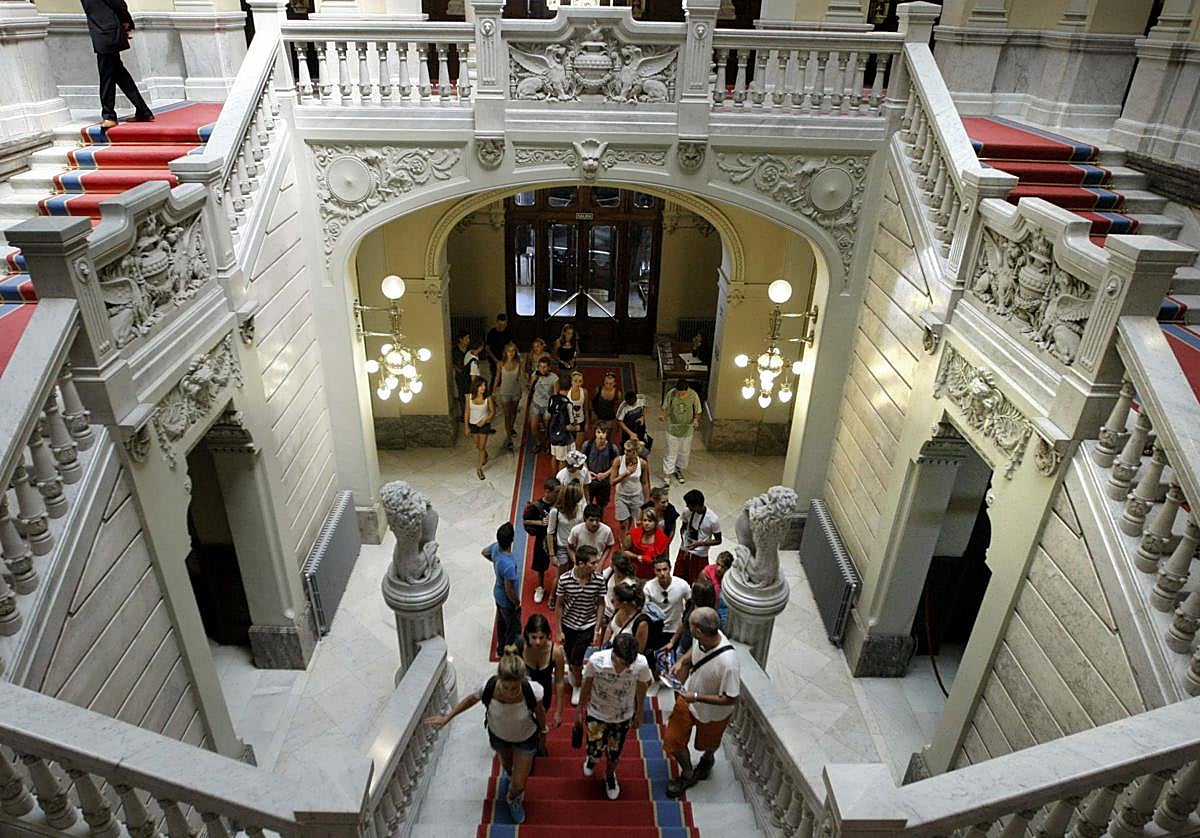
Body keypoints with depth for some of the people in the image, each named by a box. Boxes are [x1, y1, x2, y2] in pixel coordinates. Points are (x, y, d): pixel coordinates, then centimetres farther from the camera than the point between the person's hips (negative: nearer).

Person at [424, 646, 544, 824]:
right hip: (498, 734, 2)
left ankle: (514, 799, 50)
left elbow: (540, 711, -17)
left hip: (526, 737, -1)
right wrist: (446, 717, -7)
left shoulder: (532, 691, -42)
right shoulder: (489, 687, -40)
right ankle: (509, 774, 72)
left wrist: (542, 729, 3)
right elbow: (471, 699, -15)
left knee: (518, 785, 12)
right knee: (507, 763, 33)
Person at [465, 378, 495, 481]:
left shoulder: (488, 398, -14)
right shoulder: (469, 398, -11)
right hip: (473, 425, 2)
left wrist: (484, 421, -16)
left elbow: (492, 411, -4)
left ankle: (479, 468, 11)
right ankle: (485, 456, 50)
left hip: (484, 425, -2)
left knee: (482, 447, 1)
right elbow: (466, 413, -4)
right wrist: (467, 427, -4)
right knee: (477, 446, 19)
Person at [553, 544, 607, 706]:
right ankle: (573, 672, 54)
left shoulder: (599, 580, -19)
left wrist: (597, 631, -6)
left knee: (576, 660, -3)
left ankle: (577, 686, 28)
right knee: (569, 658, 18)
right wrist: (559, 631, -6)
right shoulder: (564, 579, -21)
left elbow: (600, 605, -6)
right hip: (568, 624, 1)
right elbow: (559, 605, -9)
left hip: (587, 626, -1)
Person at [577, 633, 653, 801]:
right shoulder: (596, 661, -35)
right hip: (597, 714, -1)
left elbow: (641, 690, -9)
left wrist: (638, 714, 7)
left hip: (623, 716, 1)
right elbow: (586, 686, -13)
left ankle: (610, 775, 54)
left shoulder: (641, 664, -32)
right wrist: (580, 710, 3)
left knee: (615, 752, 20)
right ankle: (592, 757, 51)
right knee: (595, 751, 13)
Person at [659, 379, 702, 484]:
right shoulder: (671, 394, -16)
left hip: (687, 429, 1)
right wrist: (662, 415, -25)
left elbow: (698, 411, -4)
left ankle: (679, 469, 43)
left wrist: (696, 419, -24)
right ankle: (667, 473, 24)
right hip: (673, 428, -1)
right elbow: (665, 408, -4)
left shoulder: (693, 395, -16)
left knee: (684, 452, 19)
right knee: (670, 452, 7)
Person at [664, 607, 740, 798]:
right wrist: (681, 661, -16)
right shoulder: (703, 638, -24)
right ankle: (688, 775, 42)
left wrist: (697, 697, -30)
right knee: (673, 740, 14)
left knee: (707, 744, 26)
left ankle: (707, 759, 62)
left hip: (712, 712, -4)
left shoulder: (728, 663, -43)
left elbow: (731, 699, -29)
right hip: (688, 699, 5)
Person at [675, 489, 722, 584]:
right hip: (684, 551, 4)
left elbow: (718, 540, -12)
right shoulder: (688, 512, -11)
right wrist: (684, 545, -9)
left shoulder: (713, 519, -24)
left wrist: (699, 543, -23)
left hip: (700, 556, -4)